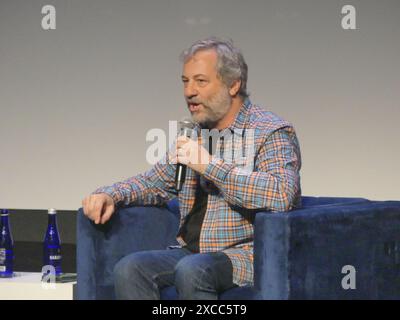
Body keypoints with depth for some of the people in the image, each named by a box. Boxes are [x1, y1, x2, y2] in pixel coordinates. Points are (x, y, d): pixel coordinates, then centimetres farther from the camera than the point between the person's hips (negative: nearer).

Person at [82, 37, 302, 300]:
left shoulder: (272, 132, -6)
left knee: (190, 271, -36)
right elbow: (156, 181, 30)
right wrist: (110, 195, 9)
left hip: (244, 254, -7)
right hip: (190, 251, 7)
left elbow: (282, 194, -24)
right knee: (129, 269, -20)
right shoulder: (196, 133, 18)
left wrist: (211, 165, -22)